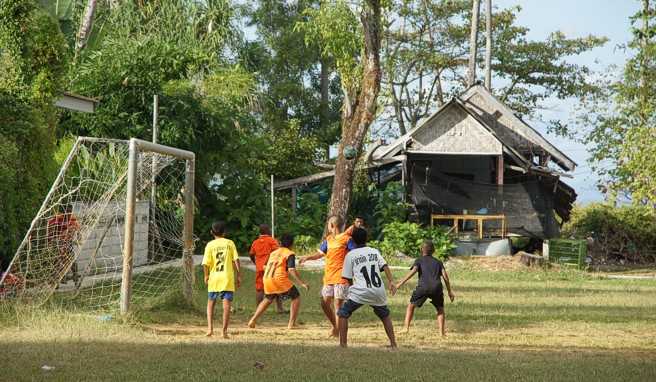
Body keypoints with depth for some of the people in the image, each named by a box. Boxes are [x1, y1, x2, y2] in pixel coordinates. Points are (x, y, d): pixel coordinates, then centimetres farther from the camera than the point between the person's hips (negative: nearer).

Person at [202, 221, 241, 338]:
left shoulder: (210, 245, 1)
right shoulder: (230, 243, 3)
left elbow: (205, 263, -5)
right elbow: (236, 260, -2)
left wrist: (206, 276, 10)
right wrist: (238, 276, 4)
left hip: (214, 277, 1)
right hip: (228, 278, -1)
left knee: (211, 303, 16)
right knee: (227, 304, -1)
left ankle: (210, 327, 3)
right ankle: (224, 331, -5)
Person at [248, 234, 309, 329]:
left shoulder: (273, 253, 22)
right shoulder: (290, 254, 2)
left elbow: (265, 267, 26)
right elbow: (292, 270, -11)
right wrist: (301, 283, -11)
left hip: (267, 279, 7)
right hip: (280, 279, -6)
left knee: (268, 299, 29)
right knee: (296, 298, 7)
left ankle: (252, 320, 23)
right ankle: (291, 324, -1)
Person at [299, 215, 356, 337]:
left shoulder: (346, 238, -5)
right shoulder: (328, 239, 15)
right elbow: (320, 253, 23)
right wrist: (308, 258, 8)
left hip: (341, 277, -7)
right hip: (328, 276, 7)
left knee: (338, 304, -8)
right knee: (325, 303, 7)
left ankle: (338, 331, -2)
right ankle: (335, 326, 26)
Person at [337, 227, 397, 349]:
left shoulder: (350, 255, 8)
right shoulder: (375, 251, 17)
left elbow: (348, 278, 8)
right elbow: (385, 266, 2)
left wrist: (353, 288, 24)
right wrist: (391, 282, -7)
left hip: (360, 292, -4)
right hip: (378, 291, 4)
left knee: (343, 313, 9)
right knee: (385, 315, 26)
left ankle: (343, 344, -2)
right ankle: (393, 344, 19)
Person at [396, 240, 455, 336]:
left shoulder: (419, 260, 18)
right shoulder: (438, 262, 26)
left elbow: (413, 270, -2)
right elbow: (445, 276, 14)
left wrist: (401, 282, -8)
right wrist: (450, 291, 17)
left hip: (423, 287, -2)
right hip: (436, 287, 2)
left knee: (411, 306, 17)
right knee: (440, 309, 21)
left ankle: (406, 328, 8)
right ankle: (442, 331, 7)